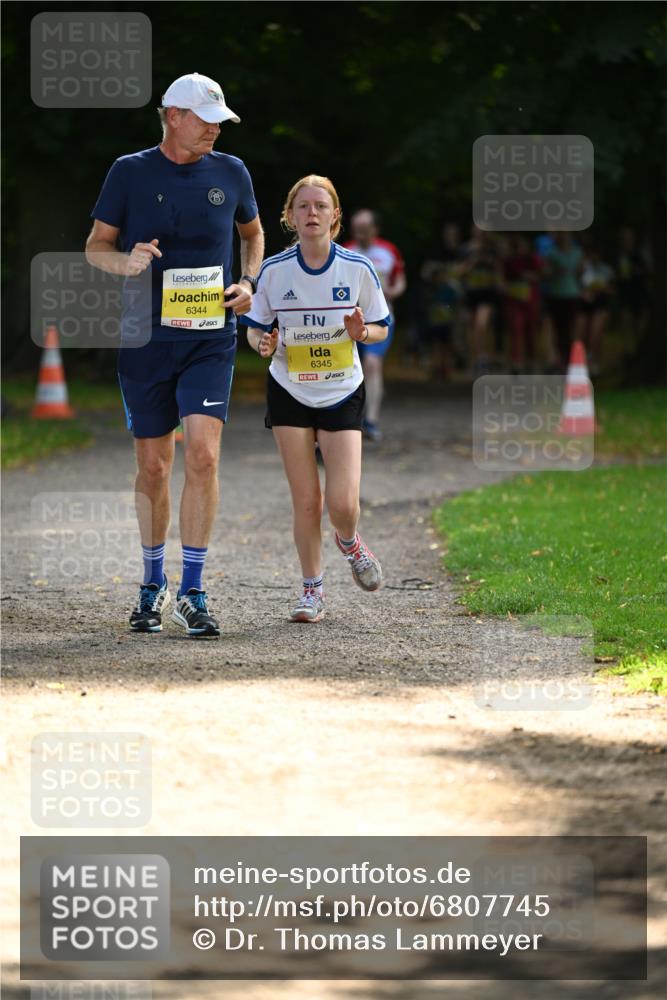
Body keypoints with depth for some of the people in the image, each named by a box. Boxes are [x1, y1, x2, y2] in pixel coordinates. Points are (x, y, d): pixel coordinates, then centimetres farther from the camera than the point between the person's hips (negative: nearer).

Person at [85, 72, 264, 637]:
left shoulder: (230, 173, 5)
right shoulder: (130, 172, 0)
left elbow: (252, 233, 23)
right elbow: (96, 246, 5)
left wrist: (248, 283, 5)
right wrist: (126, 262, -16)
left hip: (210, 341, 0)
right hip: (146, 338, 0)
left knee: (203, 456, -15)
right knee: (153, 466, 7)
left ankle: (192, 592, -9)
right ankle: (153, 585, 25)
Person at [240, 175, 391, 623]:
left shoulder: (358, 268, -9)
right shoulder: (274, 271, -8)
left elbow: (381, 329, 2)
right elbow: (255, 327, 3)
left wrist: (363, 331, -20)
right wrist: (263, 342, -19)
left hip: (343, 394, 0)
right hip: (290, 394, 0)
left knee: (343, 504, -10)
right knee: (306, 501, -1)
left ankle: (350, 542, 26)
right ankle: (312, 590, 17)